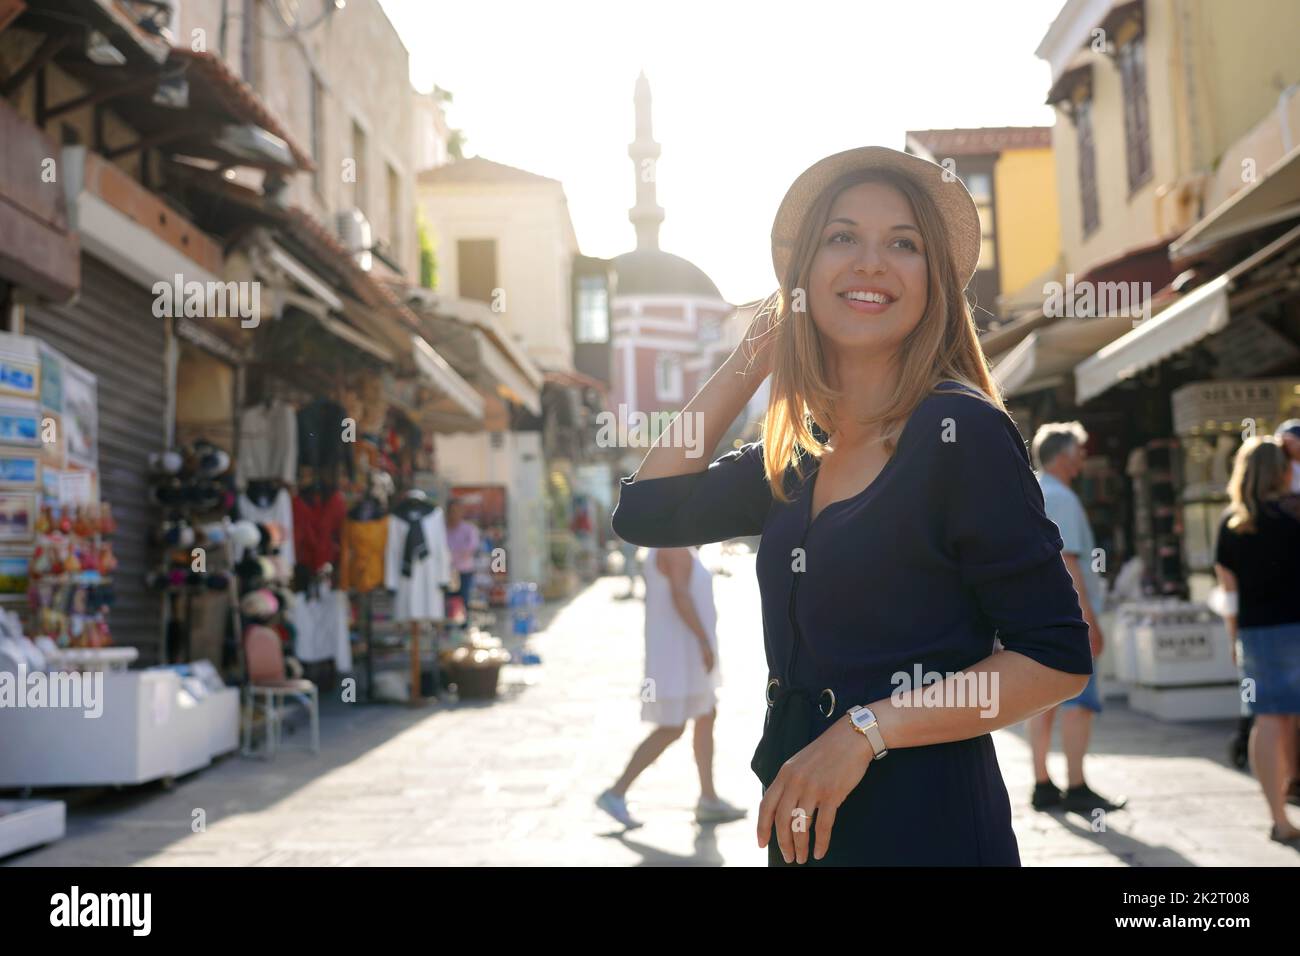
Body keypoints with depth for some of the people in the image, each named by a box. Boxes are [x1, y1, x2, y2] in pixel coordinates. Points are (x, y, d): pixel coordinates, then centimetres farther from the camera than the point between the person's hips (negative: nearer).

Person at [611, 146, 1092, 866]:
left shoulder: (962, 431, -13)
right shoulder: (798, 457, 7)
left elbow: (1059, 658, -15)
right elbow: (644, 511, 9)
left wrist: (866, 731, -20)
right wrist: (748, 363, 7)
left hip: (923, 824, -7)